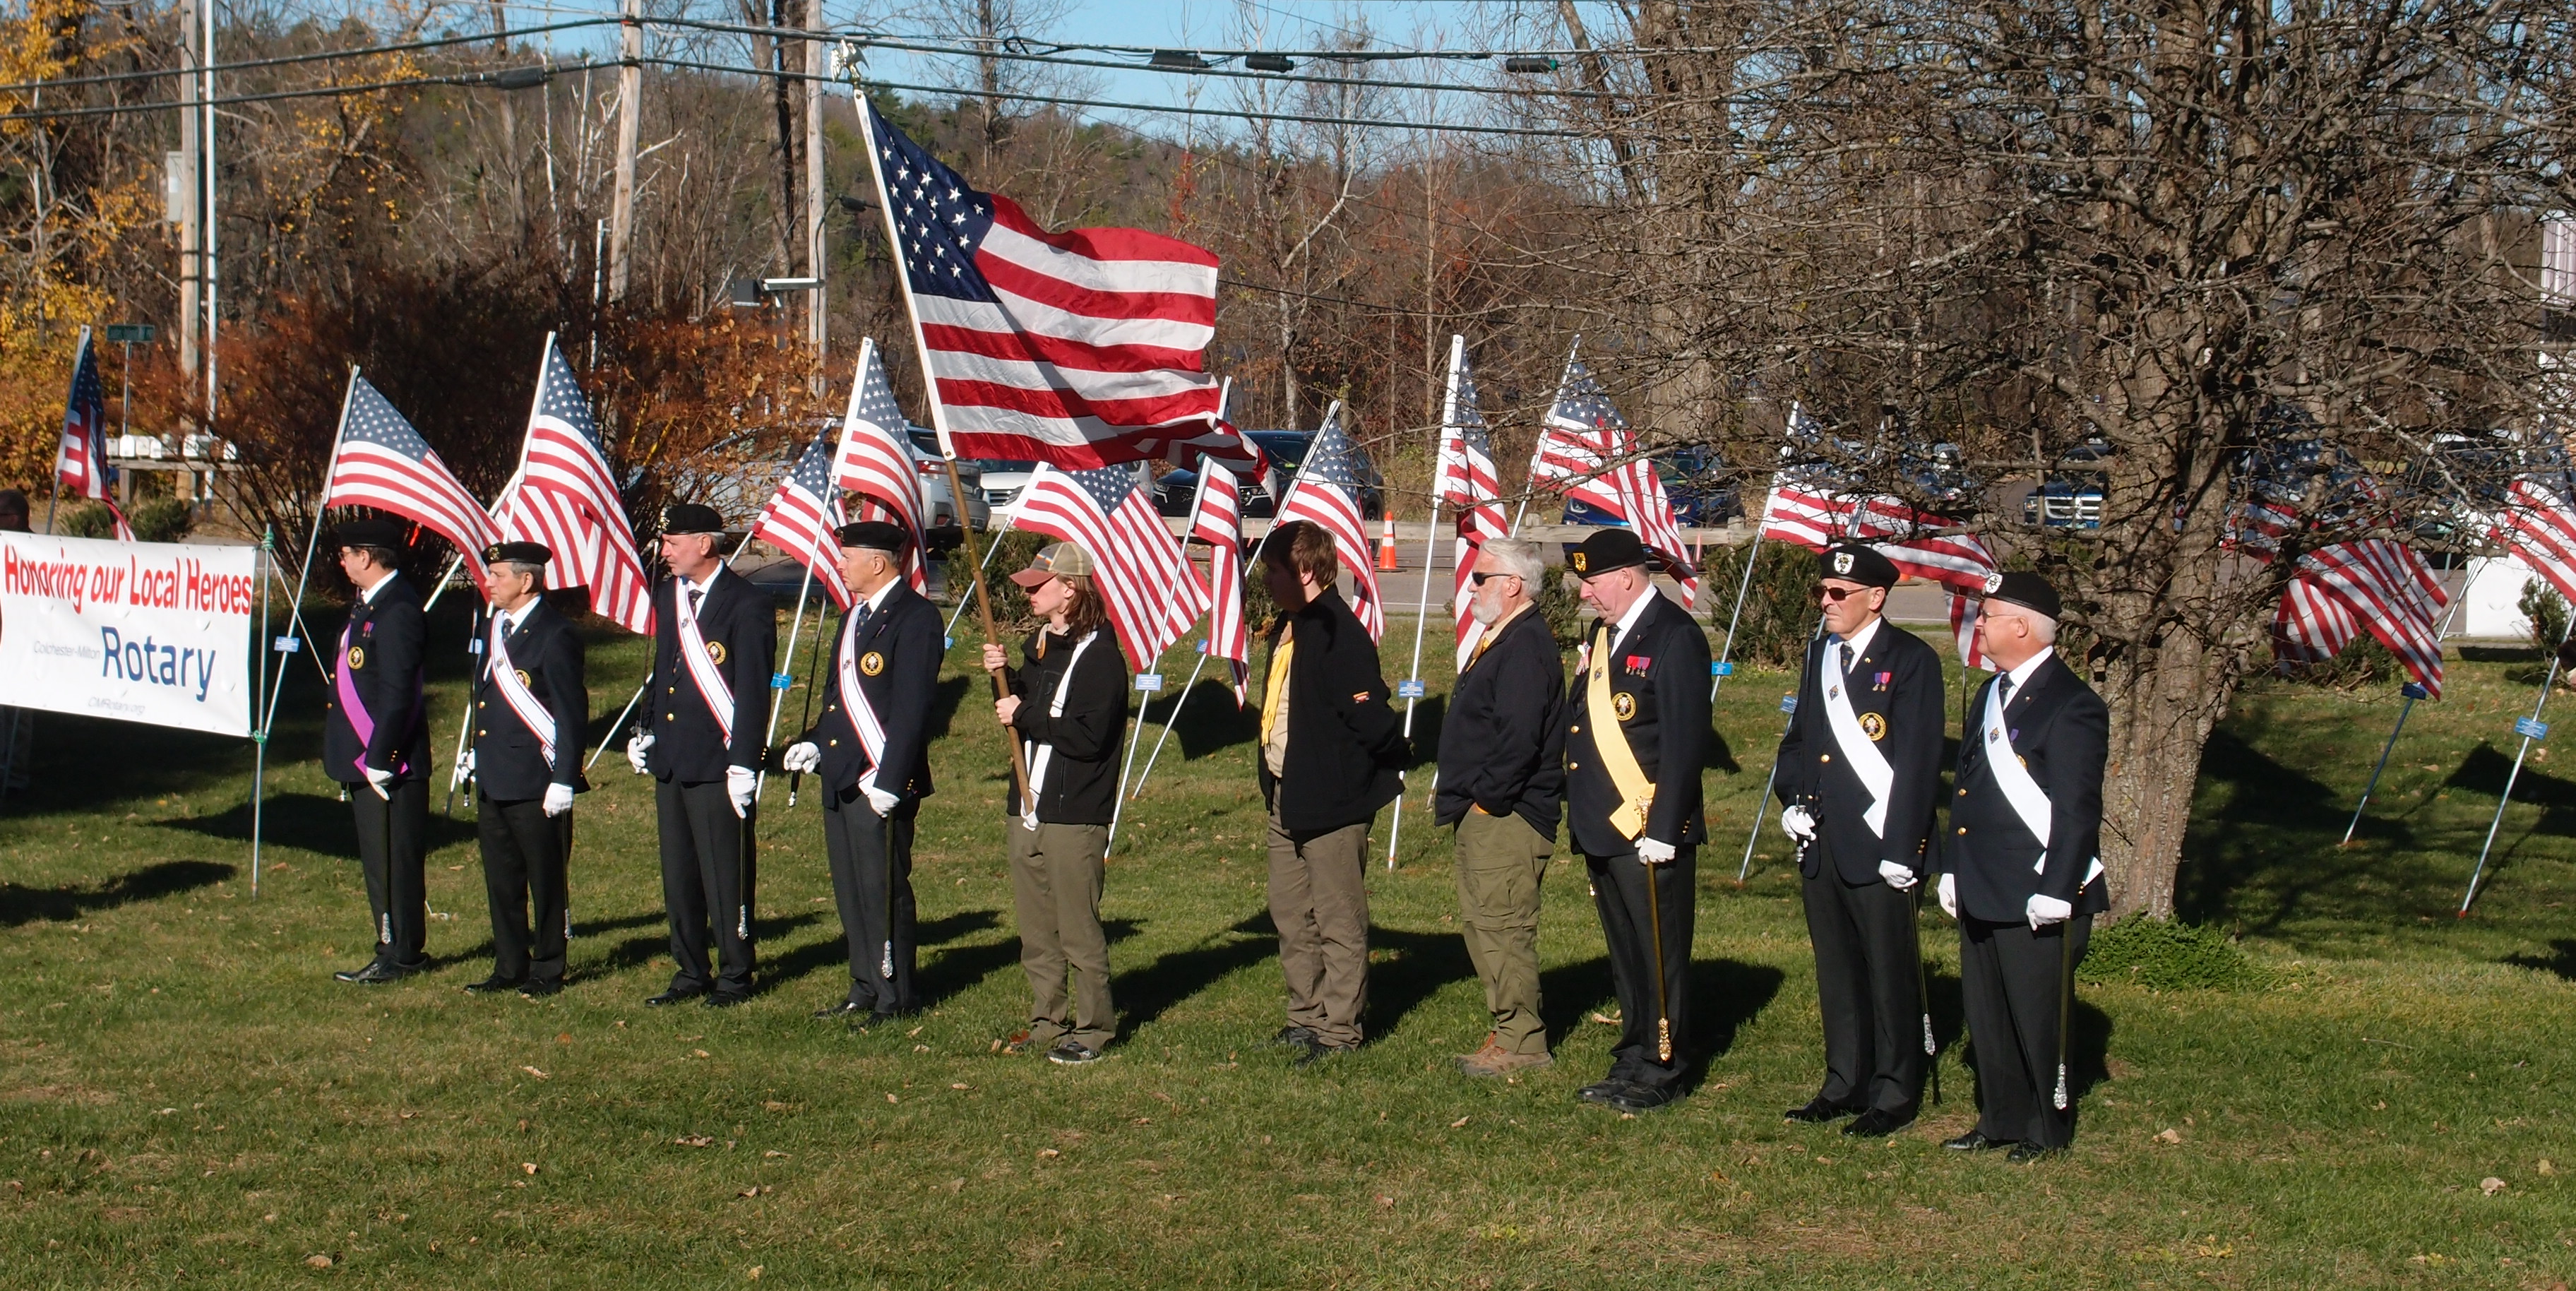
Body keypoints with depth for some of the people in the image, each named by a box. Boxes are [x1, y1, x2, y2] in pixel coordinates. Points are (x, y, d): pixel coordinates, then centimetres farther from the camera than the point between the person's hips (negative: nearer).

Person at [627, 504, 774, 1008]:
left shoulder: (747, 604, -11)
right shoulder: (667, 595, 12)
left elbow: (754, 690, -13)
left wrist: (744, 763, -16)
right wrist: (646, 731, 11)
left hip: (718, 764, -8)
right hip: (670, 759, 8)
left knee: (725, 875, 0)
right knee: (678, 874, 13)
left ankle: (734, 977, 10)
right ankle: (690, 972, 23)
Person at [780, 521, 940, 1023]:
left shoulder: (914, 618, -13)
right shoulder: (856, 615, 17)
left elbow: (911, 708, -18)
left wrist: (890, 781, -22)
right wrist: (814, 742, 9)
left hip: (880, 780, -9)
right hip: (840, 777, 9)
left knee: (883, 888, -2)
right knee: (850, 891, 13)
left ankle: (895, 996, 8)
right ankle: (865, 990, 22)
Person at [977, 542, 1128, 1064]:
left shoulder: (1100, 657, -14)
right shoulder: (1039, 645, 14)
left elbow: (1090, 738, -22)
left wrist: (1025, 715, -17)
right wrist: (1003, 677, 4)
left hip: (1075, 817, -9)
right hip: (1027, 810, 9)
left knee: (1078, 931, -3)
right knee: (1036, 932, 13)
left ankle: (1093, 1030, 6)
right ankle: (1047, 1023, 22)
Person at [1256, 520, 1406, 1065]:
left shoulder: (1337, 632, -20)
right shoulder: (1288, 628, 11)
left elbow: (1367, 711, -23)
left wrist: (1388, 764, -10)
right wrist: (1276, 782, 17)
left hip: (1333, 797, -10)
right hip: (1287, 795, 10)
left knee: (1338, 920, -1)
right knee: (1289, 911, 17)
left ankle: (1339, 1031, 5)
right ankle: (1306, 1017, 27)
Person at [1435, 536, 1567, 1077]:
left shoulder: (1526, 647, -18)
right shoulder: (1500, 641, 17)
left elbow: (1520, 738, -26)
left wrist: (1486, 797, -20)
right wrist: (1456, 798, 17)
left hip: (1507, 818, -11)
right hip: (1484, 815, 11)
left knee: (1504, 926, -6)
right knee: (1483, 923, 15)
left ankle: (1520, 1042, 0)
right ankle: (1512, 1031, 22)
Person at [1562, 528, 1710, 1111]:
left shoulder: (1675, 637, -12)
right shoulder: (1602, 635, 16)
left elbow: (1685, 744, -16)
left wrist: (1662, 831, -19)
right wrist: (1579, 816, 11)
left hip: (1649, 834, -8)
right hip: (1603, 831, 8)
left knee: (1659, 956, 0)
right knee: (1625, 954, 14)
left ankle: (1661, 1072, 7)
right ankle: (1632, 1062, 21)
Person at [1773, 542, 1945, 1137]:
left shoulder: (1911, 661, -8)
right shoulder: (1820, 654, 14)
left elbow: (1918, 760, -12)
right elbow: (1798, 739, 23)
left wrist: (1901, 848, -16)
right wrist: (1791, 799, 4)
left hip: (1878, 845, -7)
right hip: (1820, 844, 7)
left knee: (1890, 974, 1)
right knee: (1836, 972, 13)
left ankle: (1894, 1095, 8)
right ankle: (1845, 1085, 22)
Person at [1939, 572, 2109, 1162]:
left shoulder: (2071, 706, -14)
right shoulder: (1989, 697, 15)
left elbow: (2078, 809, -17)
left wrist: (2056, 891, -21)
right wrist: (1953, 871, 17)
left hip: (2038, 897, -9)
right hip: (1983, 893, 9)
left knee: (2038, 1018, 1)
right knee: (1987, 1016, 13)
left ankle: (2048, 1130, 13)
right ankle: (2001, 1120, 24)